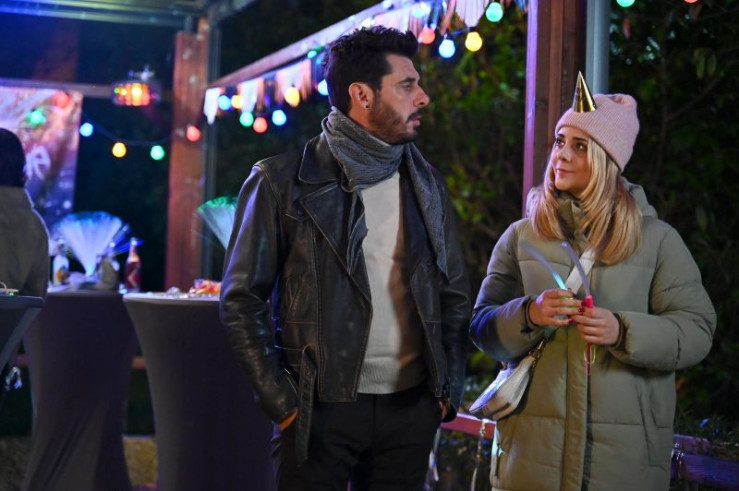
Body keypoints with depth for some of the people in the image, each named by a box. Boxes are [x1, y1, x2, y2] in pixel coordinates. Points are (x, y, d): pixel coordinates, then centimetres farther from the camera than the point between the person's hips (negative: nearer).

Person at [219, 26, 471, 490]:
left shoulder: (427, 183, 10)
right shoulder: (283, 182, -4)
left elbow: (455, 296, 14)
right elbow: (242, 300, -4)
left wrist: (448, 391, 5)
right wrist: (283, 402, -8)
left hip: (411, 409, 4)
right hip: (321, 412, -4)